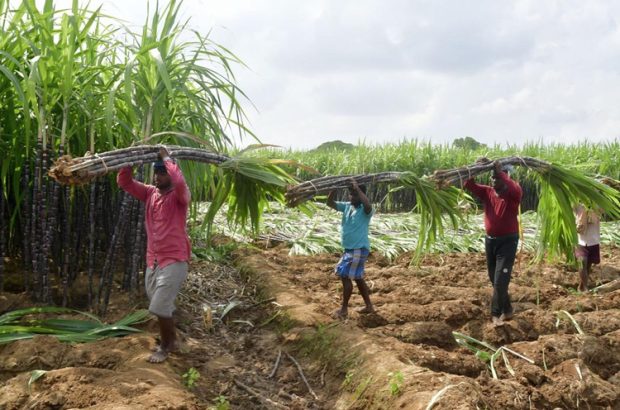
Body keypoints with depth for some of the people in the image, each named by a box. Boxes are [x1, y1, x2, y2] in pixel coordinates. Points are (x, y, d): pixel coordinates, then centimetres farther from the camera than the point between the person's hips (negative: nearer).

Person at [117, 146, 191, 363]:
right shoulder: (150, 193, 6)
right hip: (153, 260, 7)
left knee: (160, 307, -7)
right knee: (160, 306, 18)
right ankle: (172, 341, 36)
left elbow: (180, 182, -36)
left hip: (174, 261, -7)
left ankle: (165, 346, 14)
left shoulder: (179, 196, -12)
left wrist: (166, 158, -23)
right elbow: (124, 182, 2)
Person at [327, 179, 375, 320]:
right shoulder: (347, 206, 5)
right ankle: (369, 306, 27)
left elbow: (368, 205, -40)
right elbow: (330, 203, 4)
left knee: (345, 276, -7)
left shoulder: (365, 210, -16)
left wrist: (357, 187, -34)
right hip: (350, 248, 9)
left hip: (359, 249, -8)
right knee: (357, 278, 15)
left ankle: (344, 310, 4)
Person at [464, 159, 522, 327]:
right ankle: (506, 309, 30)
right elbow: (469, 185, -5)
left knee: (500, 280, -10)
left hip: (508, 241, -6)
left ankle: (496, 314, -1)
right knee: (494, 279, 15)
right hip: (490, 240, 6)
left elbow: (517, 190, -35)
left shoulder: (512, 194, -11)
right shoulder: (487, 192, 3)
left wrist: (501, 172, -34)